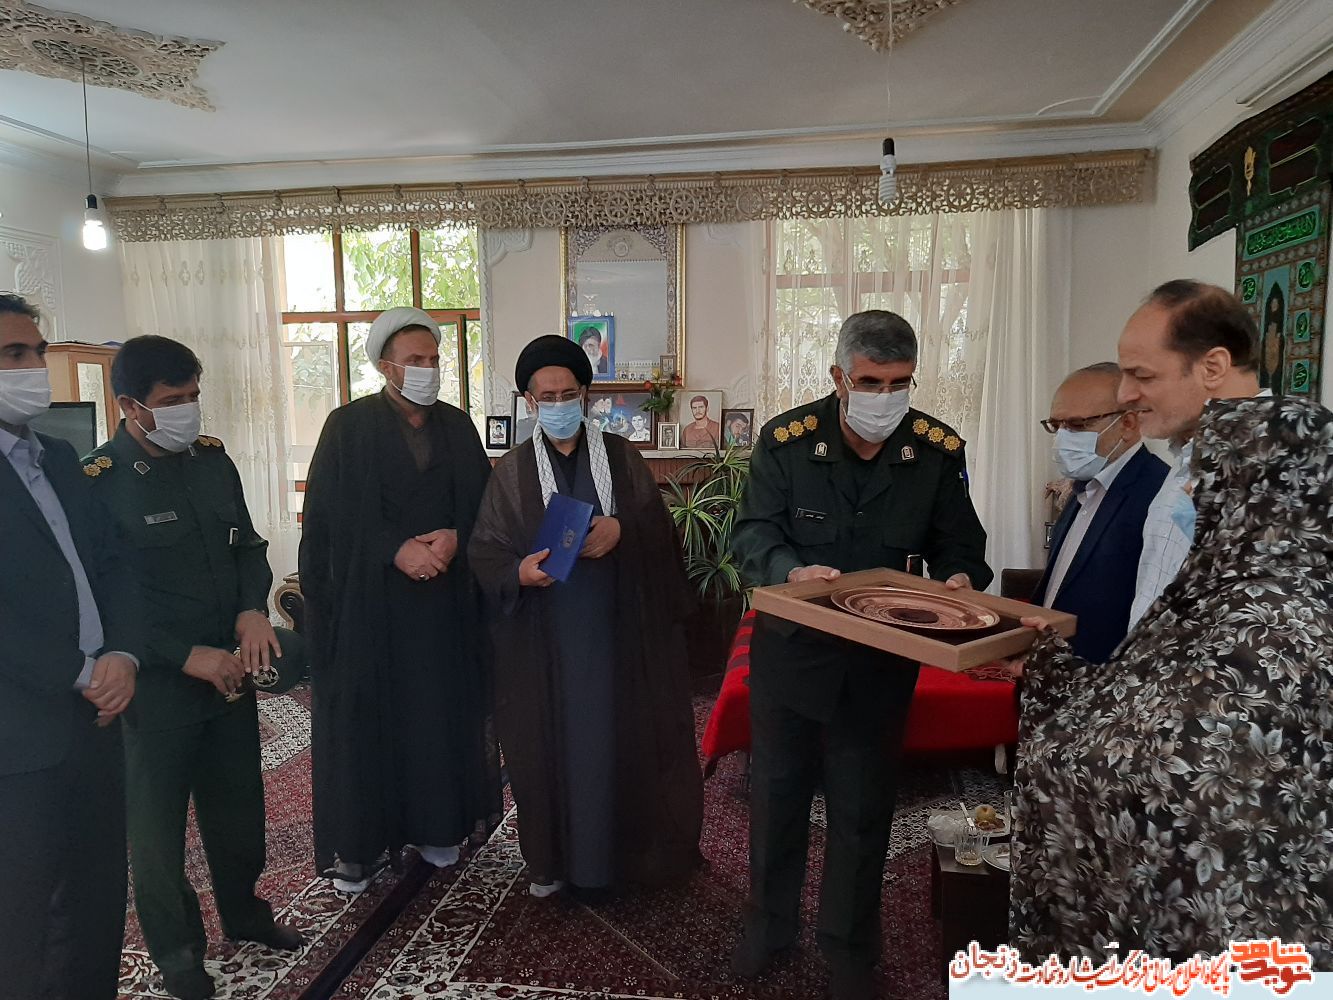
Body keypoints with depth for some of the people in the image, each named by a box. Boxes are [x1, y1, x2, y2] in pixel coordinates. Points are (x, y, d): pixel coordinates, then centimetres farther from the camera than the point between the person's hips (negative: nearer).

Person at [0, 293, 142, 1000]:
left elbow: (112, 563, 11)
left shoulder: (59, 457, 12)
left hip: (95, 715, 7)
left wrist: (122, 656, -4)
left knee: (100, 899, 18)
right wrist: (82, 676, -13)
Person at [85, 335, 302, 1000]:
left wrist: (253, 608, -7)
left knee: (237, 801, 19)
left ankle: (243, 910, 43)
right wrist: (188, 656, -17)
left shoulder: (212, 459, 3)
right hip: (157, 684, -5)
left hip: (230, 666, 5)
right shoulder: (97, 483, -14)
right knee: (158, 820, 13)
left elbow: (247, 545, 11)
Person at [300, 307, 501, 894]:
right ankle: (356, 844, 16)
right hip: (367, 601, -3)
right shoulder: (348, 427, -3)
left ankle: (437, 825, 23)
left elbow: (482, 503, 7)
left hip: (445, 600, 3)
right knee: (364, 718, 3)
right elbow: (329, 516, -8)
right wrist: (397, 549, -18)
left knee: (442, 713, 7)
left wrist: (455, 539, -12)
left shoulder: (457, 426, 8)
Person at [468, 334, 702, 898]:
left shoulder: (620, 457, 4)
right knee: (549, 743, 7)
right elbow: (484, 550, 0)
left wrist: (621, 530, -21)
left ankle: (625, 849, 25)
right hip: (543, 639, 0)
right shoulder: (513, 471, 4)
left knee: (620, 739, 6)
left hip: (617, 632, 0)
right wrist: (519, 572, -21)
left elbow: (659, 528, -1)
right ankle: (552, 858, 25)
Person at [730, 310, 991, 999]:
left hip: (882, 659, 0)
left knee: (863, 807, 13)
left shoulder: (939, 451, -8)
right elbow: (752, 532, -13)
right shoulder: (786, 440, -12)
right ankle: (769, 922, 43)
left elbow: (960, 546, 0)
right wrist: (791, 572, -33)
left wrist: (960, 578, -23)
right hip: (790, 649, 0)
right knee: (777, 790, 18)